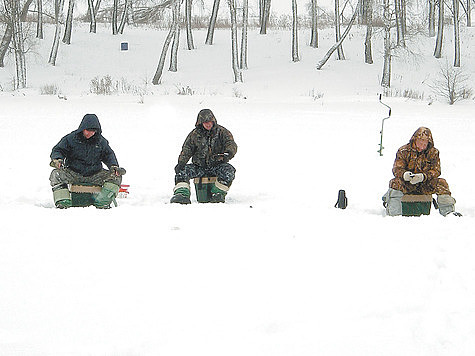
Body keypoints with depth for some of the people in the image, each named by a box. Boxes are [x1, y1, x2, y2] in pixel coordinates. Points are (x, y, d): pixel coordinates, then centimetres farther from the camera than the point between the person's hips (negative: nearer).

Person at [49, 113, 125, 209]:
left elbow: (109, 155, 14)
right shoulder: (71, 139, 0)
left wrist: (114, 166, -8)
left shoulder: (101, 142, 7)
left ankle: (102, 201, -30)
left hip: (94, 175, 2)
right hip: (73, 174, -2)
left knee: (116, 177, -19)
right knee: (56, 174, -30)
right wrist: (57, 159, -23)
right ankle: (62, 200, -36)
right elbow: (57, 150, 1)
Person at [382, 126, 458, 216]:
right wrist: (404, 174, -33)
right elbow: (397, 169, -7)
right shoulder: (403, 151, -3)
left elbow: (436, 171, -7)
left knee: (441, 183, -22)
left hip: (425, 186, 2)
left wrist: (423, 177, -28)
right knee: (397, 183, -35)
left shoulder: (433, 153, 0)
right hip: (407, 185, -2)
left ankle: (448, 210, -11)